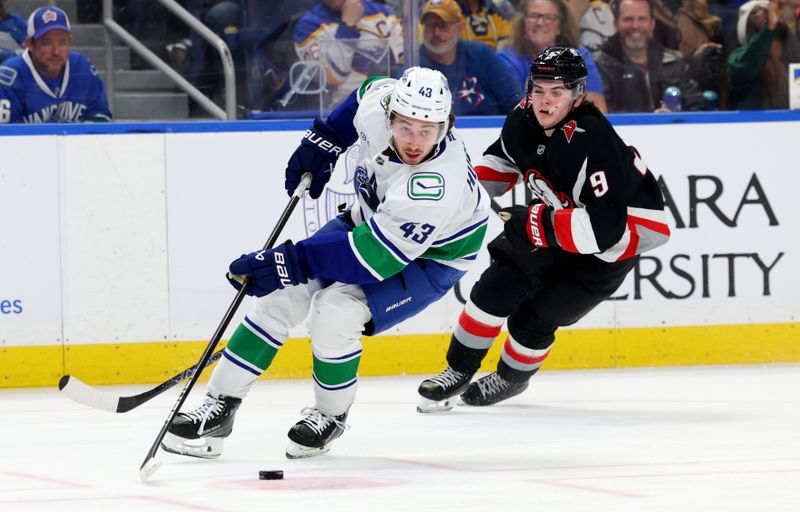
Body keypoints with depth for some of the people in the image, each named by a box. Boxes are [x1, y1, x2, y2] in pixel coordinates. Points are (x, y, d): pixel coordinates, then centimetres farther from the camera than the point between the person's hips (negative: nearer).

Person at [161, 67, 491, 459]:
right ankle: (220, 405, 5)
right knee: (283, 292, -6)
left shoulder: (437, 186, -40)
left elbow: (374, 256, -38)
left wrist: (294, 261, -38)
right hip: (370, 219, 7)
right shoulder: (378, 104, -23)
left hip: (430, 256, -7)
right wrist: (324, 140, -2)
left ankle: (331, 415, 2)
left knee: (334, 311, -26)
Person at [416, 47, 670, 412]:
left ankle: (512, 377, 24)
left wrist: (535, 224, -37)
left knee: (533, 320, -7)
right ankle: (459, 371, 15)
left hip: (618, 241, -7)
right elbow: (503, 158, 12)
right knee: (496, 288, -4)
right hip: (557, 221, 7)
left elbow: (603, 225, -39)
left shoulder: (591, 144, -35)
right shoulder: (524, 119, -12)